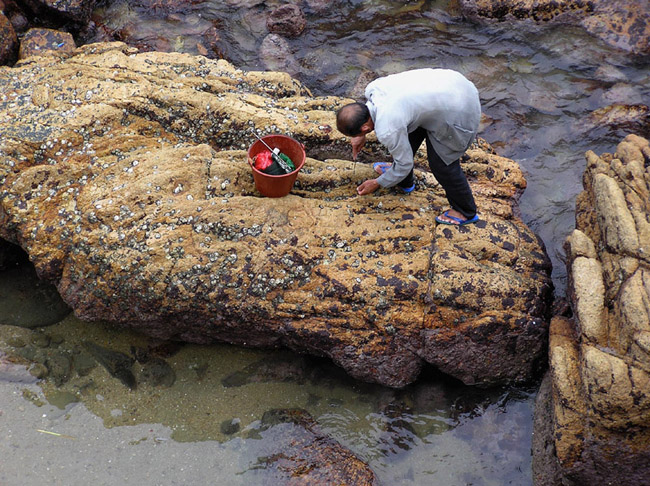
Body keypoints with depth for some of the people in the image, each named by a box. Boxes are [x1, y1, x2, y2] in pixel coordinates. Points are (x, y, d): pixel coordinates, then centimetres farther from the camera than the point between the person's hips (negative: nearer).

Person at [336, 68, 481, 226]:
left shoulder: (387, 130, -27)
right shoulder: (372, 88, -6)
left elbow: (405, 163, -10)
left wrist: (377, 183, 5)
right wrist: (361, 136, 25)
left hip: (458, 112, -9)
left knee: (442, 163, 5)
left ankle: (466, 212, 29)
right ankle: (405, 181, 45)